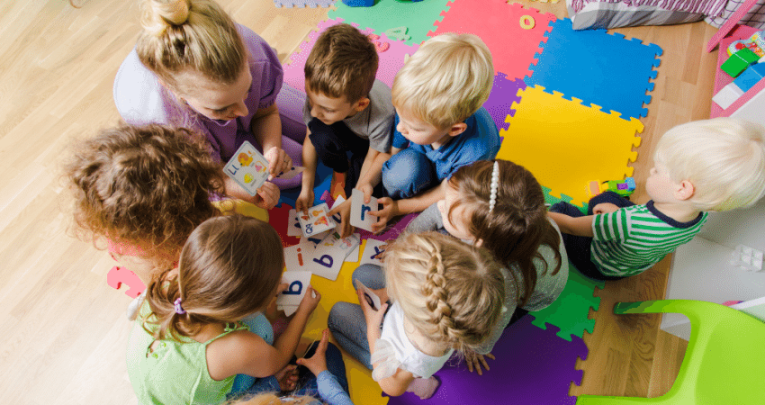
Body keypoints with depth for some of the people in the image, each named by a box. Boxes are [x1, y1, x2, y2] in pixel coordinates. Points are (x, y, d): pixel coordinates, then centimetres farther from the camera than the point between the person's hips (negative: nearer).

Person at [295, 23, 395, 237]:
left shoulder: (383, 113, -41)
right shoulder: (319, 95, -31)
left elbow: (377, 156, -23)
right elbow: (311, 139, -14)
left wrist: (353, 201, -22)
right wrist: (306, 188, -14)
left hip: (372, 143, -2)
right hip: (345, 135, 3)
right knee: (320, 133, -32)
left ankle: (354, 171, 12)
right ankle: (343, 167, 0)